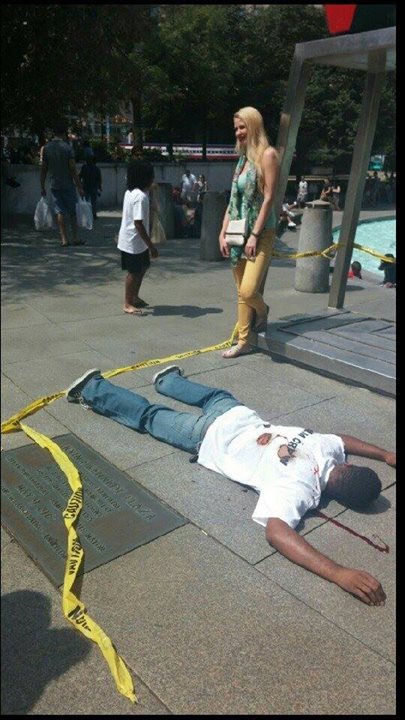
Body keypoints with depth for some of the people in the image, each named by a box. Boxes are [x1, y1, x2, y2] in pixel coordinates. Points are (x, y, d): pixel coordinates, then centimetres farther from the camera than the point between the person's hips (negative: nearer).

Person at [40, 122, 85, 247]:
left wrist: (42, 187, 11)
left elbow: (43, 169, 5)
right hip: (68, 185, -3)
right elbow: (73, 169, -11)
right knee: (72, 212, 7)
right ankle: (75, 237, 9)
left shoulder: (46, 148, 4)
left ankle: (64, 239, 1)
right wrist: (79, 187, -8)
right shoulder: (67, 148, -8)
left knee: (60, 212, 5)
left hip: (54, 185, 3)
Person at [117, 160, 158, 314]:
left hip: (136, 240, 10)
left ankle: (134, 297, 33)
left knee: (143, 267, 21)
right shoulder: (141, 196, -23)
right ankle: (128, 304, 16)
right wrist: (151, 246, -24)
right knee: (134, 272, 2)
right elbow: (138, 223, -27)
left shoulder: (131, 192, 8)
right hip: (133, 241, -10)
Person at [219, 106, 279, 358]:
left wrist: (255, 235, -19)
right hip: (239, 233, 7)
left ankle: (262, 310, 18)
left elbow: (269, 198, -14)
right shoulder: (243, 159, 16)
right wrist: (223, 233, 6)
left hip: (261, 233, -7)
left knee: (248, 291, -16)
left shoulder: (267, 154, -6)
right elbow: (233, 201, 14)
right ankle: (243, 341, 18)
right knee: (241, 293, 9)